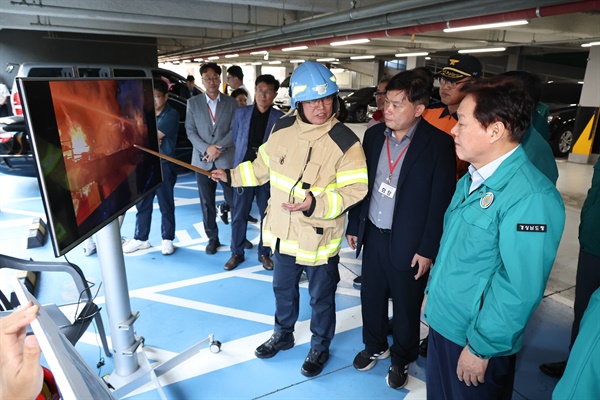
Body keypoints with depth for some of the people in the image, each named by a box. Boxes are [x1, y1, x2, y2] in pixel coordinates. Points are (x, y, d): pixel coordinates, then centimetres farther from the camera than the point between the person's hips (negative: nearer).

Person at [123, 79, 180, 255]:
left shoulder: (172, 114, -7)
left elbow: (156, 135, -17)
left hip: (164, 165, -5)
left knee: (166, 205, 6)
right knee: (142, 204, 11)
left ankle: (167, 239, 18)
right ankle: (140, 239, 23)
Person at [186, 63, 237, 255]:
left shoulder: (231, 103, 4)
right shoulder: (193, 103, 7)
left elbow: (234, 130, -3)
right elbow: (190, 131, 2)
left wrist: (218, 148, -15)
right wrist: (206, 148, -14)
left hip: (226, 159, -1)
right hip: (202, 161, 2)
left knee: (233, 200, 0)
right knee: (207, 203, 8)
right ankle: (212, 238, 21)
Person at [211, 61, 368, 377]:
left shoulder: (345, 143, -20)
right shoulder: (282, 128, -4)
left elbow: (354, 190, -21)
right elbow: (264, 166, 11)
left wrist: (316, 204, -33)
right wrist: (232, 175, 11)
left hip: (319, 239, -5)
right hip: (282, 232, 5)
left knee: (321, 298, 16)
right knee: (283, 288, 26)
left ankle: (320, 348, 43)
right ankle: (283, 335, 52)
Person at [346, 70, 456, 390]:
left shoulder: (438, 144, -14)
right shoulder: (374, 135, 0)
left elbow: (441, 202, -12)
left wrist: (428, 249, -12)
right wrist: (354, 226, 10)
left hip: (408, 243, -4)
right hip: (373, 234, 5)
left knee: (406, 307, 14)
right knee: (371, 297, 19)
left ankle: (401, 359, 39)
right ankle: (375, 346, 45)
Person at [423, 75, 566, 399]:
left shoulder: (531, 198, -25)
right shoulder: (471, 180, 3)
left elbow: (519, 290, -24)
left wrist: (481, 348, -17)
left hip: (476, 340, -7)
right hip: (442, 322, 7)